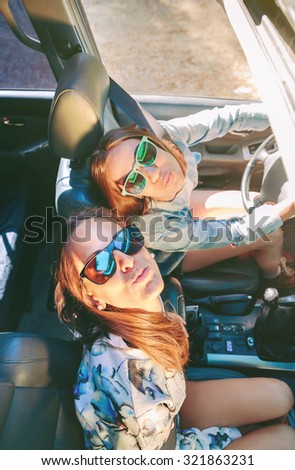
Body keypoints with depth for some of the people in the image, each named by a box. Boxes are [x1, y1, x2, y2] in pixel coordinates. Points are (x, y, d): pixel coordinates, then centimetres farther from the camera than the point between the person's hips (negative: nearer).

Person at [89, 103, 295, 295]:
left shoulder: (166, 134, -32)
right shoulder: (150, 228, -43)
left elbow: (225, 118, -15)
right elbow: (233, 234, -30)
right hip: (169, 258, -5)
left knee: (261, 205, 7)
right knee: (271, 235, -6)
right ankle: (274, 275, 31)